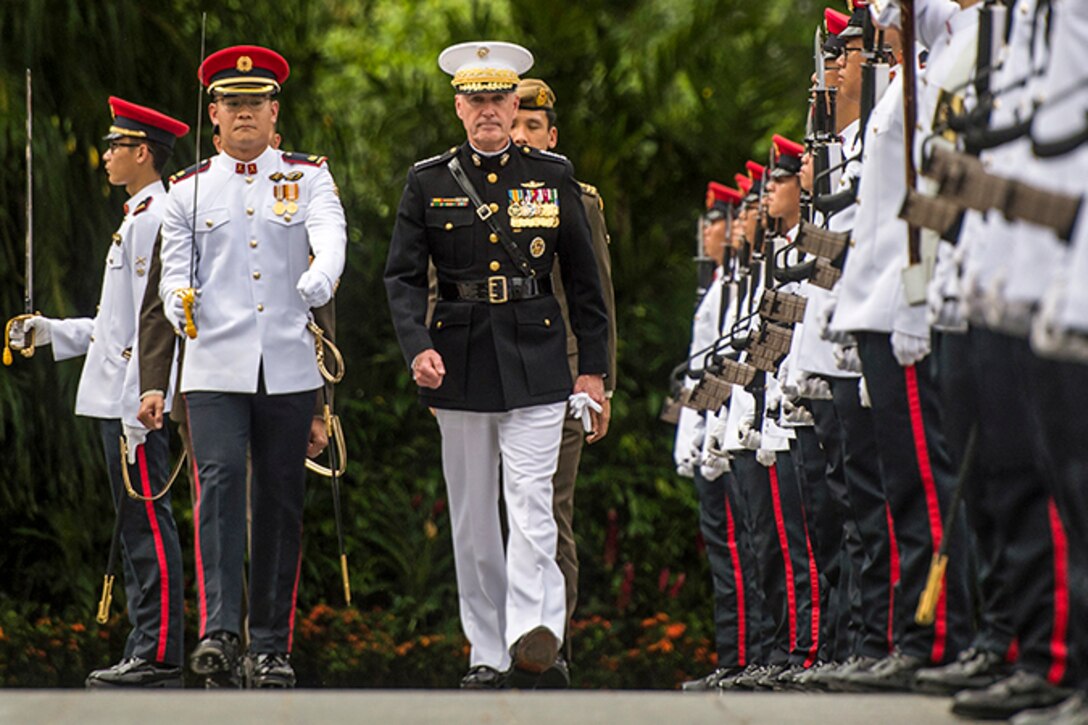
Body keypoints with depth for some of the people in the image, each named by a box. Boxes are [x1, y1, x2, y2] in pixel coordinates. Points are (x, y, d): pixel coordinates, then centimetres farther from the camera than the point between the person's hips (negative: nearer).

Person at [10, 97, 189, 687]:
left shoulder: (155, 219, -13)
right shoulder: (139, 217, 19)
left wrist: (138, 405, -21)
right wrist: (52, 332, 20)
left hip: (136, 401, -10)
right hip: (116, 399, 10)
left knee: (148, 525, -8)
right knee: (138, 526, 11)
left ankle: (159, 658, -7)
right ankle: (145, 652, 14)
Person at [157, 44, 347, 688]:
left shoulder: (309, 177, 7)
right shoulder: (189, 189, 11)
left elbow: (331, 236, -13)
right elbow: (176, 268, 6)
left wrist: (320, 279, -36)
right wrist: (179, 303, -18)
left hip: (289, 369, 1)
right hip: (215, 368, 0)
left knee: (281, 502, 4)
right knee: (219, 484, -17)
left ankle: (272, 646, 11)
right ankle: (220, 631, -24)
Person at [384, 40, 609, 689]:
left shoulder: (553, 175, 4)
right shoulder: (429, 182, 5)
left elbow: (584, 277, 8)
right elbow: (404, 276, 3)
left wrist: (594, 368, 4)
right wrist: (418, 346, -14)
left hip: (535, 360, -2)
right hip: (460, 363, 2)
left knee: (531, 503, -15)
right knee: (473, 518, 6)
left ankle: (534, 631, -25)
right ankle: (488, 654, 12)